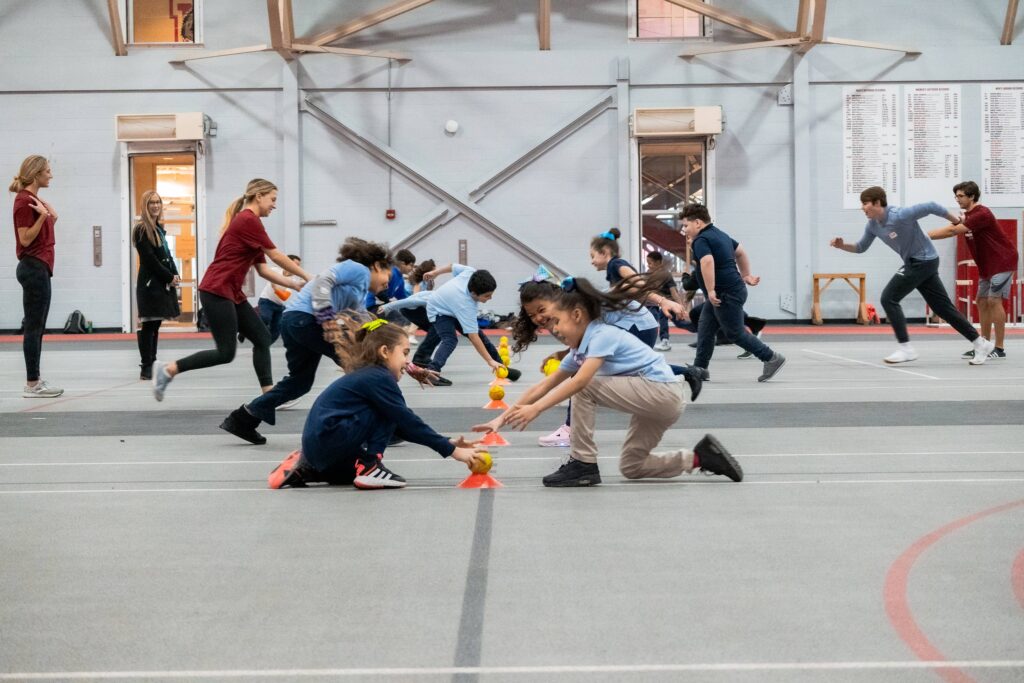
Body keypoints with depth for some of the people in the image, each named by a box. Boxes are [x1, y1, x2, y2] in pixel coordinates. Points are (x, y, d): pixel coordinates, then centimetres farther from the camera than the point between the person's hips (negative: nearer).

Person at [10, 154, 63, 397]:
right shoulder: (24, 200, -14)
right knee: (33, 327, -7)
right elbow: (25, 239, -18)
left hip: (39, 268, 10)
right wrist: (43, 216, -25)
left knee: (37, 328, 10)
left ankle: (35, 380, 14)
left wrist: (50, 217, 9)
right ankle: (32, 384, -4)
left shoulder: (34, 199, 16)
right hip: (34, 268, -10)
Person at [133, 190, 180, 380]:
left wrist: (175, 275, 3)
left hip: (163, 283, 8)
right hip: (150, 283, -8)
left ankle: (151, 365, 15)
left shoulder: (159, 228, 17)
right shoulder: (142, 229, -8)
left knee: (155, 325, 11)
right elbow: (150, 259, -14)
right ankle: (146, 368, -6)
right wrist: (169, 277, -12)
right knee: (148, 326, -7)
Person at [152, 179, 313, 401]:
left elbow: (264, 270, 15)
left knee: (262, 337, 7)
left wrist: (294, 285, 9)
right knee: (226, 353, -8)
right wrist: (307, 277, 0)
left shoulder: (249, 223, 18)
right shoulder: (249, 220, -12)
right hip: (216, 292, -10)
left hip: (232, 293, 10)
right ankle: (167, 370, -1)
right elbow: (277, 257, -10)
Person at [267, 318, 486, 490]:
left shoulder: (367, 376, 19)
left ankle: (306, 469, 18)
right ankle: (369, 466, -8)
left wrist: (446, 443, 13)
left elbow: (401, 428, 19)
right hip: (330, 439, -9)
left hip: (318, 446, 9)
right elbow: (407, 422, -14)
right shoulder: (379, 378, -10)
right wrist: (451, 450, -12)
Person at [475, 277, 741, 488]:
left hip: (664, 392, -10)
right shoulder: (579, 351, 10)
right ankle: (701, 456, 14)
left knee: (585, 388, -16)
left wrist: (535, 409, -36)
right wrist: (503, 417, 7)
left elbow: (581, 381, -32)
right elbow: (544, 386, 12)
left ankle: (583, 464, -8)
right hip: (654, 399, 10)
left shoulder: (602, 335, -17)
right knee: (630, 467, 17)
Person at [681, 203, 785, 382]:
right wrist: (745, 276, 29)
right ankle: (700, 369, 12)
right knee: (705, 329, 11)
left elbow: (707, 262, -33)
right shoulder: (719, 234, 17)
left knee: (735, 333, -1)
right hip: (725, 293, 11)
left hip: (727, 294, -11)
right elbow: (740, 252, 26)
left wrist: (710, 291, -31)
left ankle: (772, 359, 5)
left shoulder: (701, 240, -16)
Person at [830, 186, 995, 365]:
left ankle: (906, 348, -9)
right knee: (943, 307, 10)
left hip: (923, 260, -8)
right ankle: (980, 343, 18)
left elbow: (931, 206, -20)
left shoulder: (900, 215, -25)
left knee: (889, 298, -12)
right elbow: (861, 247, 12)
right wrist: (842, 246, -7)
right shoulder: (872, 225, 1)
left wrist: (957, 221, -10)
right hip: (917, 263, 8)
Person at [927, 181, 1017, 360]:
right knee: (982, 302, 7)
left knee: (994, 300, -13)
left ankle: (999, 349, -11)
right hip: (987, 265, 10)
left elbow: (952, 231, -27)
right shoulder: (968, 216, 9)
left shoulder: (982, 214, -23)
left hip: (1002, 262, -10)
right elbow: (951, 230, 5)